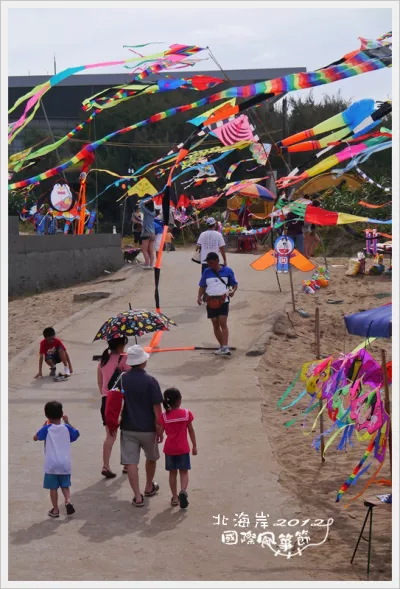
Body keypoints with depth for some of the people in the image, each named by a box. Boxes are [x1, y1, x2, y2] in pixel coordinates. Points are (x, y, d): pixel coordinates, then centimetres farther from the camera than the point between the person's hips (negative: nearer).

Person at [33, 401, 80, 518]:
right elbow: (76, 434, 19)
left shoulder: (47, 429, -9)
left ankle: (55, 510, 12)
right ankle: (68, 501, -7)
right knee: (65, 485, 16)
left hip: (51, 464, -2)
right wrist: (67, 422, 21)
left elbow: (35, 438, 6)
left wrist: (43, 426, 13)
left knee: (53, 487, 8)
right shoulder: (66, 428, -2)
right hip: (65, 464, 2)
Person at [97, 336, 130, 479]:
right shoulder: (123, 359, -9)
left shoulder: (102, 360, 9)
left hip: (106, 399, 5)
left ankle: (106, 466, -6)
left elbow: (100, 383, 14)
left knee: (110, 435, 6)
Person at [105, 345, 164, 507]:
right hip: (147, 428, -1)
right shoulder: (150, 381, -13)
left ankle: (138, 497, 1)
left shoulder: (121, 379, -3)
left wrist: (112, 424, 14)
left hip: (128, 428, 1)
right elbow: (156, 407, -12)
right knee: (151, 458, 22)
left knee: (131, 462, 4)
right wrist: (159, 428, -2)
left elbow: (114, 404, 2)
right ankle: (149, 487, 38)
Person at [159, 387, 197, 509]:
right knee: (184, 472, 7)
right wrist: (194, 445, 7)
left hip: (169, 449, 1)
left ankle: (175, 498, 17)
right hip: (183, 449, -1)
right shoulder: (186, 413, -8)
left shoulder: (163, 416, -9)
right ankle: (183, 491, -18)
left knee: (173, 473, 13)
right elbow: (191, 431, -2)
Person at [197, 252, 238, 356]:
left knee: (223, 323, -13)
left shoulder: (227, 271, 2)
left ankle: (225, 347, -18)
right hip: (211, 302, 3)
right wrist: (199, 297, -3)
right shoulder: (206, 272, 8)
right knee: (215, 325, 6)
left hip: (223, 301, -3)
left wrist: (233, 291, -13)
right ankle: (222, 346, 17)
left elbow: (235, 284, 8)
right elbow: (202, 286, 13)